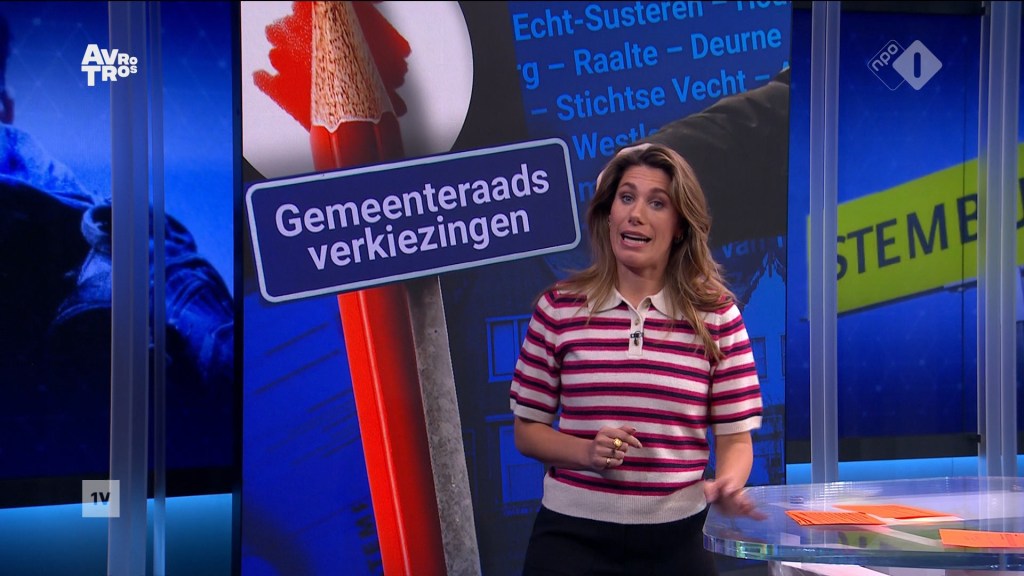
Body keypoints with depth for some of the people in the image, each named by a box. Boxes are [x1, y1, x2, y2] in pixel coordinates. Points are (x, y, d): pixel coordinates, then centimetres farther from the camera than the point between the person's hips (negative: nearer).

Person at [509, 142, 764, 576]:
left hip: (675, 538, 1)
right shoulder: (558, 308, 0)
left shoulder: (716, 315, 0)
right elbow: (528, 430, 5)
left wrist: (728, 484, -20)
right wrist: (587, 451, -14)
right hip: (573, 534, 0)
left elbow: (735, 438, 1)